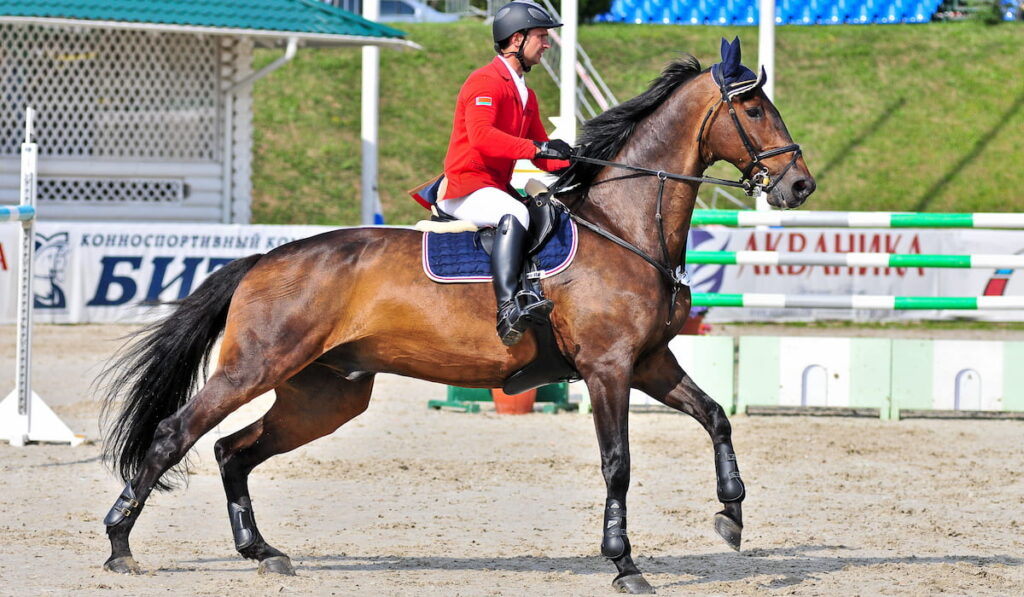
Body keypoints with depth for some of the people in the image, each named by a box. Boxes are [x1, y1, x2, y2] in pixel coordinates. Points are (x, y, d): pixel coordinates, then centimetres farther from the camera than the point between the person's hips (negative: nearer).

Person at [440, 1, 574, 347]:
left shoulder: (525, 95, 21)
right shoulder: (486, 82, -10)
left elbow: (543, 155, 20)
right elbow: (481, 136, -27)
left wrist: (571, 164, 0)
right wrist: (537, 148, -30)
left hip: (496, 188, 10)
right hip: (464, 189, -10)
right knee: (515, 213, -35)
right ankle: (508, 308, -48)